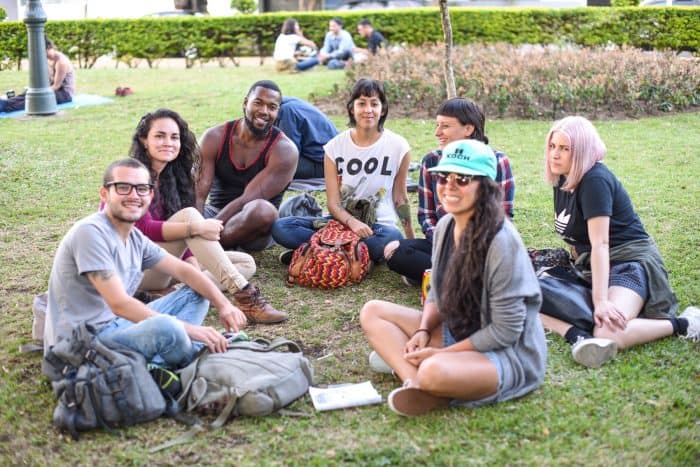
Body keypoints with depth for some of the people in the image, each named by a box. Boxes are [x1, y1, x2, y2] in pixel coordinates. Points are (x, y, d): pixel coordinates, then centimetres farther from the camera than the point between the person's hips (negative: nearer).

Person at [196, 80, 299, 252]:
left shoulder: (284, 150, -11)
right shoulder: (215, 137, -2)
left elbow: (247, 200, -19)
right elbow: (197, 194, -11)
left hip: (253, 224, -2)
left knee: (262, 209, -36)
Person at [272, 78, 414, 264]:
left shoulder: (398, 146, -5)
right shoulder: (335, 147, -2)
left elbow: (400, 197, 5)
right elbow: (333, 203, -5)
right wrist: (352, 222, -26)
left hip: (378, 226, -2)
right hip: (343, 220, 2)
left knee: (392, 240, -39)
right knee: (280, 228, -20)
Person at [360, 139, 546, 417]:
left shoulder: (501, 242, -24)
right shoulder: (445, 226, 0)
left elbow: (505, 331, -21)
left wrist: (440, 353, -18)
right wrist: (422, 331, -7)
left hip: (509, 353, -9)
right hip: (455, 333, 9)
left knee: (434, 372, -39)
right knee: (373, 312, 1)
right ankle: (415, 380, -18)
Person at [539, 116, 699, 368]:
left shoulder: (595, 181, -19)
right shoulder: (562, 181, 8)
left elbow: (600, 243, -27)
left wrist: (601, 301, -33)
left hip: (630, 263, -9)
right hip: (589, 267, 9)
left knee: (608, 336, -34)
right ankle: (577, 335, -34)